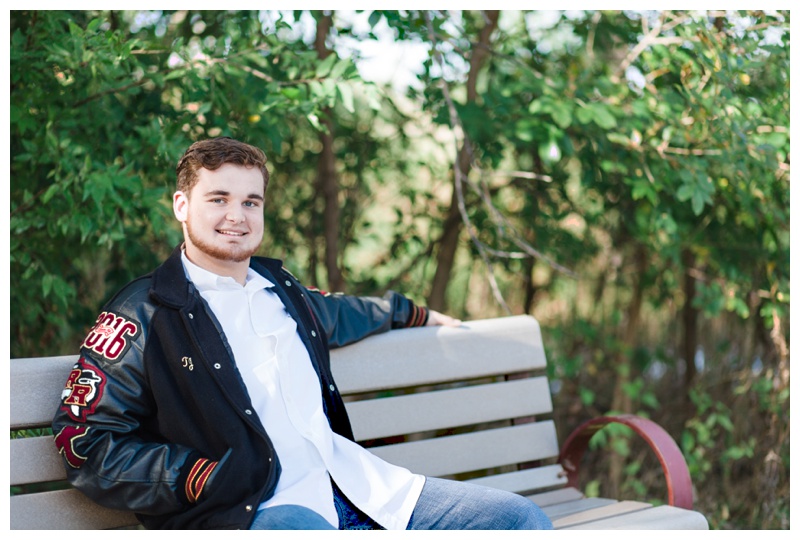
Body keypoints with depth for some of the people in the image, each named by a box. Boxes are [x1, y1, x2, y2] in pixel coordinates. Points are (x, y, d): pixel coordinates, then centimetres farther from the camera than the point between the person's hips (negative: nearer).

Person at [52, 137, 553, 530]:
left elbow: (339, 313, 47)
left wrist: (411, 311, 60)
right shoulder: (146, 314, 1)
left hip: (353, 482, 8)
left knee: (524, 520, -4)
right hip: (250, 507, -7)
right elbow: (85, 444, -5)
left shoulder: (281, 288, 22)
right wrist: (204, 476, -14)